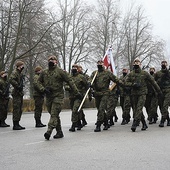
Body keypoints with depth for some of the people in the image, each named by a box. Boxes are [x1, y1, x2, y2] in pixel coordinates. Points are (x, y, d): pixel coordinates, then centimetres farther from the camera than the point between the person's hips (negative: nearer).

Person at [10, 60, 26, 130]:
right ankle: (15, 125, -6)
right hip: (16, 94, -9)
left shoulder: (20, 73, 19)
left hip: (20, 93, 9)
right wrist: (18, 85, -23)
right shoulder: (15, 72, -9)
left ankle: (17, 124, 18)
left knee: (20, 110, 11)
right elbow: (11, 79, -25)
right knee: (16, 109, -8)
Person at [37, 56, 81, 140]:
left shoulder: (60, 72, -4)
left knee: (54, 114, -14)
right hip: (48, 96, 6)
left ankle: (49, 131, -22)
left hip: (58, 96, -5)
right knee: (54, 115, 10)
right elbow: (39, 82, 17)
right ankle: (59, 132, 18)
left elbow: (70, 81, -2)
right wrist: (43, 89, -3)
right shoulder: (44, 72, 10)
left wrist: (76, 93, -3)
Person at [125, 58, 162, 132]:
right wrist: (133, 84, -15)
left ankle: (134, 124, -19)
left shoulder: (145, 73, 2)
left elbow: (153, 82, 9)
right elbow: (126, 83, 2)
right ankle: (144, 124, 19)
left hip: (142, 93, -3)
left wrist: (158, 91, 12)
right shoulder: (130, 74, 7)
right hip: (134, 94, 3)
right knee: (135, 110, 6)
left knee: (139, 109, -15)